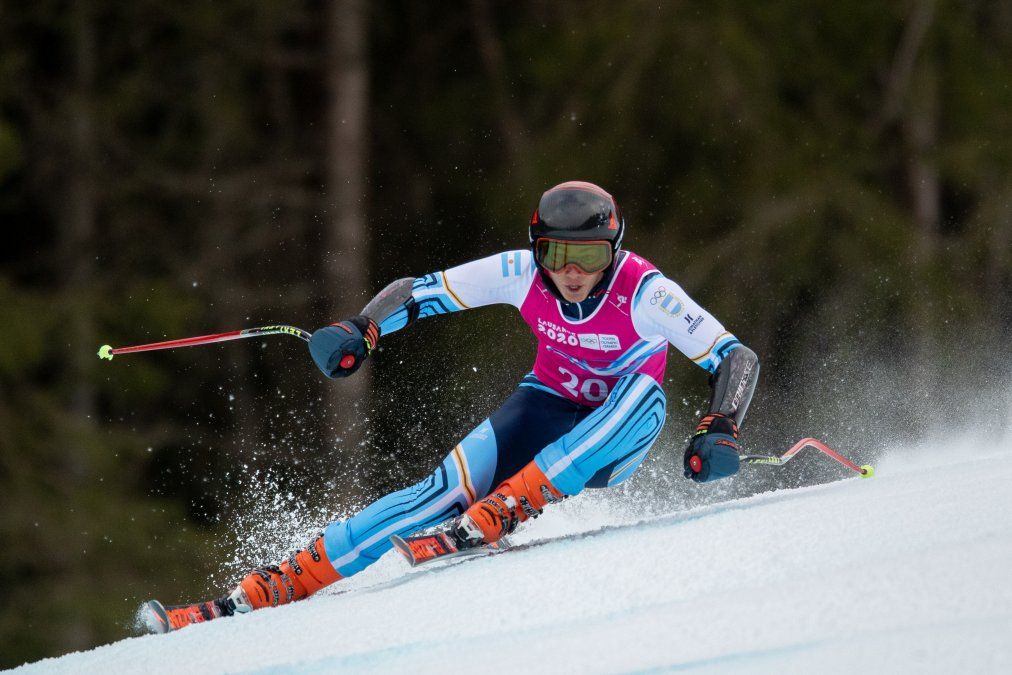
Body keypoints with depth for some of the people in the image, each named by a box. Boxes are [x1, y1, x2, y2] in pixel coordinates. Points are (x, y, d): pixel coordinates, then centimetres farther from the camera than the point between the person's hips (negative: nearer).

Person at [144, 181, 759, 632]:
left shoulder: (645, 293, -26)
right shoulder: (522, 274, -16)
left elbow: (738, 359, -25)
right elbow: (416, 292, -9)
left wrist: (720, 433, -41)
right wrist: (360, 331, -27)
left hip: (610, 447, -2)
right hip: (547, 409, 2)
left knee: (644, 390, -36)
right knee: (447, 490, -24)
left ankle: (502, 513, -40)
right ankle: (271, 589, -27)